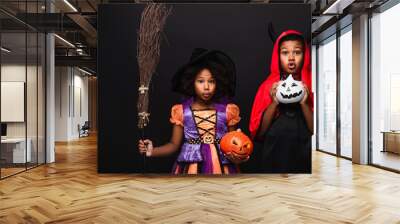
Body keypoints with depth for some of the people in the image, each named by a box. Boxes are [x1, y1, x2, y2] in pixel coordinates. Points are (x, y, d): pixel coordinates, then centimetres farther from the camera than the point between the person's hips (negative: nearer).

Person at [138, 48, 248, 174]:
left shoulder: (227, 110, -3)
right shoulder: (181, 111, -3)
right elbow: (174, 144, 1)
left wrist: (237, 157, -14)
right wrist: (152, 151, -14)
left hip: (220, 168, 1)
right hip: (191, 168, 0)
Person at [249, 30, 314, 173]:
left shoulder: (310, 87, -3)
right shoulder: (268, 87, -3)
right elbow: (258, 133, -6)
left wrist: (304, 104, -20)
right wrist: (274, 103, -18)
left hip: (305, 161, 0)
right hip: (273, 160, 0)